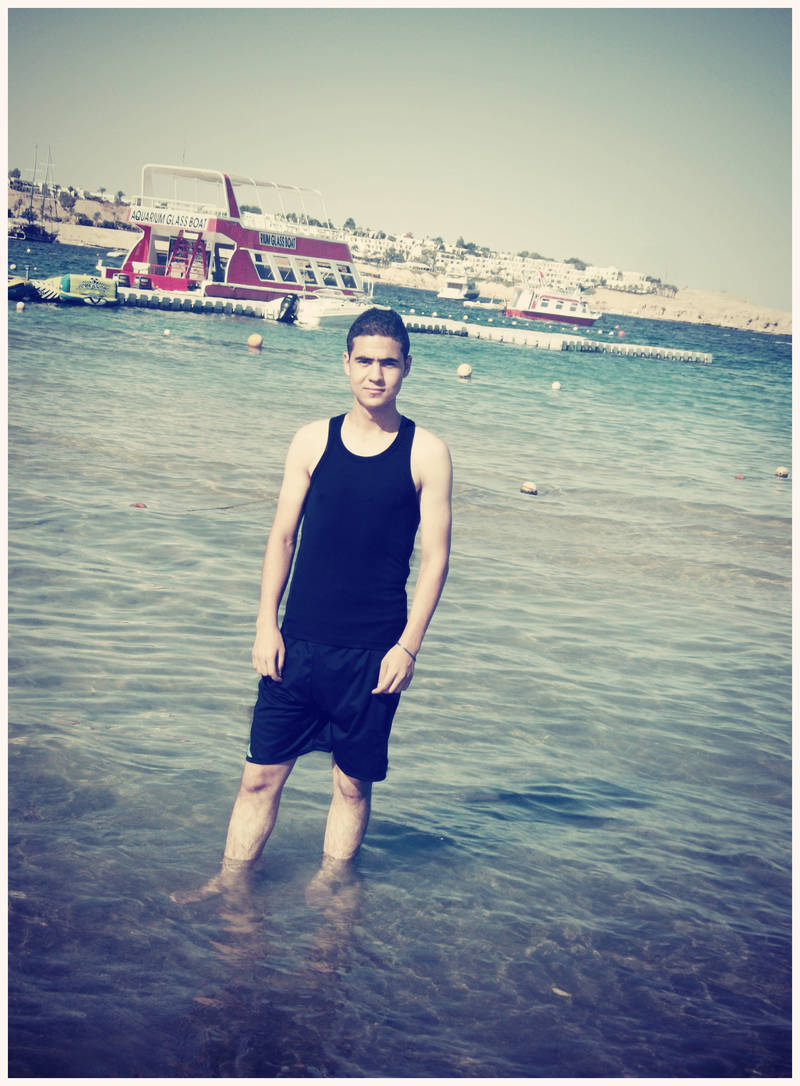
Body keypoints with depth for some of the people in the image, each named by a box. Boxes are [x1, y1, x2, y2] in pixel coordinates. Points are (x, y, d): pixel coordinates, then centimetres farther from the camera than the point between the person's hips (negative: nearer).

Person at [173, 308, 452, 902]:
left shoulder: (427, 453, -2)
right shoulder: (313, 440, 4)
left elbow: (435, 557, -2)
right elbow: (282, 537, 7)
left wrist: (409, 645, -7)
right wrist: (267, 625, 1)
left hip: (373, 652, -1)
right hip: (299, 642, 2)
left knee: (354, 783, 9)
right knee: (261, 774, 4)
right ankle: (230, 885, 18)